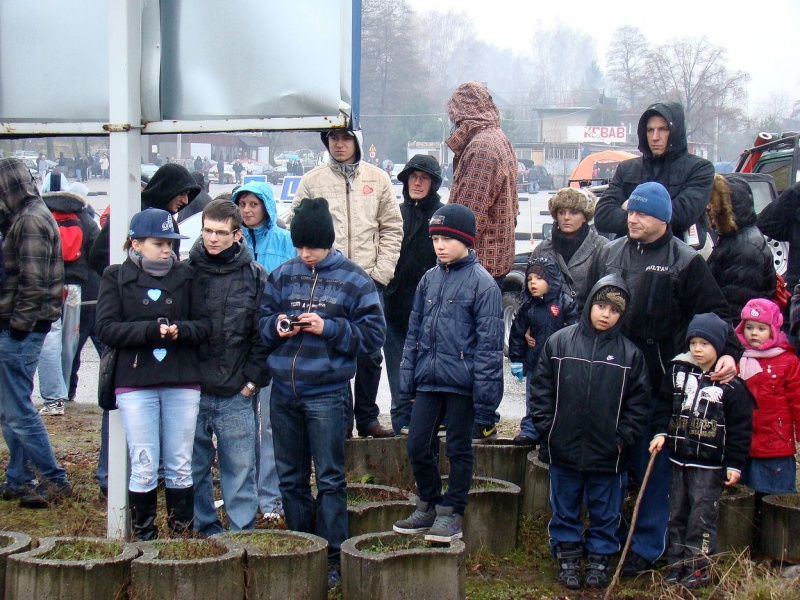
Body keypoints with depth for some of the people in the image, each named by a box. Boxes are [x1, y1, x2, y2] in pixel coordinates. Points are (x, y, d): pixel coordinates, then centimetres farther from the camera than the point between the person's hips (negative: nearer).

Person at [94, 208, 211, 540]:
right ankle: (144, 539, 9)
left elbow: (204, 323, 5)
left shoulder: (186, 275, 10)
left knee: (180, 467, 6)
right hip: (135, 383, -2)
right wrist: (152, 330, -17)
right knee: (144, 468, -1)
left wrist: (180, 330, -16)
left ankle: (182, 536, 15)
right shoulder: (116, 277, 5)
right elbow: (106, 328, -5)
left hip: (182, 383, 2)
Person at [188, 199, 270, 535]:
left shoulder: (254, 276, 2)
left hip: (236, 395, -1)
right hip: (192, 392, 1)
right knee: (193, 469, 8)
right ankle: (204, 530, 21)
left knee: (240, 470, 4)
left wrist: (253, 379, -3)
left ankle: (242, 534, 13)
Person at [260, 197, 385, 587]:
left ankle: (332, 557, 4)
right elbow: (262, 319, 14)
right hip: (284, 390, 5)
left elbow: (373, 334, -6)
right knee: (290, 477, 13)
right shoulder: (282, 275, 8)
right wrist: (275, 326, -8)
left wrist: (328, 328, -16)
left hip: (327, 392, -5)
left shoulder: (354, 280, -3)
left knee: (329, 478, -1)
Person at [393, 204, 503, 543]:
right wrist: (407, 380, 12)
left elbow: (488, 340, -9)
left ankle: (451, 514, 15)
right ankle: (428, 506, 24)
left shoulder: (482, 283, -7)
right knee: (417, 445, 7)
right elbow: (414, 332, 16)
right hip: (428, 379, 6)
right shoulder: (429, 280, 10)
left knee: (458, 448, 6)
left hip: (461, 380, -6)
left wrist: (485, 387, -14)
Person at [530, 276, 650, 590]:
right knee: (565, 510, 12)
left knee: (606, 512, 11)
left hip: (608, 454, 0)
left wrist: (623, 438, -5)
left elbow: (639, 402, 4)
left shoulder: (630, 353, 1)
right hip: (564, 449, 0)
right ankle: (567, 558, 26)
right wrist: (546, 430, -4)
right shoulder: (559, 342, -1)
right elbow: (541, 389, 2)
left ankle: (599, 559, 26)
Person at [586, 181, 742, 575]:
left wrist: (729, 352, -18)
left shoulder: (686, 261, 0)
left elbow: (715, 311, -1)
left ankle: (646, 548, 12)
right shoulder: (607, 255, 11)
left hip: (659, 383, -3)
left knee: (653, 467, 3)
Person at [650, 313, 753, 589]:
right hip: (679, 458, 4)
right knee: (677, 512, 11)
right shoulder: (678, 370, 4)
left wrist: (735, 463, -6)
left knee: (702, 514, -2)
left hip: (710, 464, -4)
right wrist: (660, 433, -5)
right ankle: (676, 563, 20)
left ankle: (697, 566, 7)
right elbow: (664, 405, 10)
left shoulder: (732, 385, -7)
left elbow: (739, 428, -5)